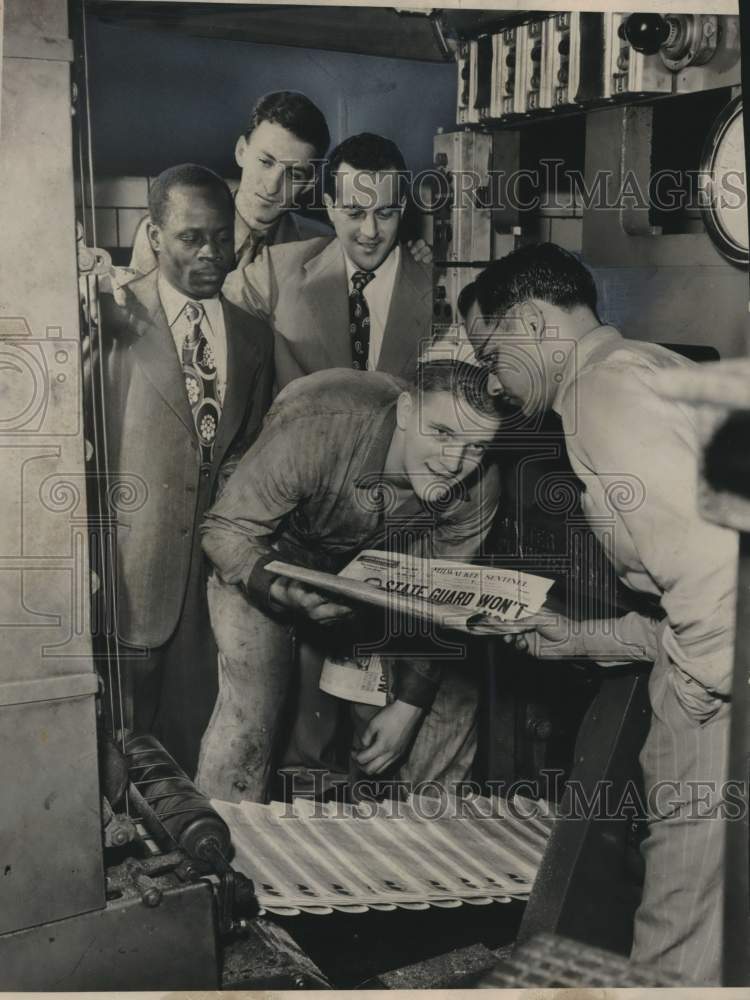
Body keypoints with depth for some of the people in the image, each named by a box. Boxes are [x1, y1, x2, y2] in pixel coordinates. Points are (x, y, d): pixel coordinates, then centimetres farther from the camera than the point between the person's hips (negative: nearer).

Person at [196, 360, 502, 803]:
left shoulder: (477, 490, -23)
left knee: (454, 698, -2)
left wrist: (408, 704, -13)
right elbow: (226, 531, -28)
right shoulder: (315, 431, -38)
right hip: (260, 561, -4)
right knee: (251, 705, -20)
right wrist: (287, 592, -46)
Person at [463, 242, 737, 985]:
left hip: (718, 689, -10)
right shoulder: (645, 370, 19)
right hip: (710, 666, 10)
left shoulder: (607, 390, -12)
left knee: (680, 947, 2)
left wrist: (695, 694, -11)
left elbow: (708, 562, -24)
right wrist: (568, 638, 17)